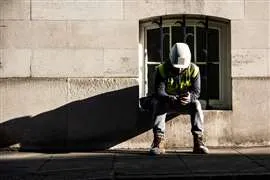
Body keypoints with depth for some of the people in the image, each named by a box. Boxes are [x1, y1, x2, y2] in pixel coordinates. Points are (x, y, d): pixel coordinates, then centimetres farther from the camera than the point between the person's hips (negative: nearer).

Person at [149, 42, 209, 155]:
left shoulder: (193, 70, -12)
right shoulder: (162, 70, -18)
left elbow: (196, 91, -18)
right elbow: (159, 92, -25)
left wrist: (190, 97, -43)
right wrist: (173, 99, -46)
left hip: (186, 103, 1)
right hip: (167, 103, -1)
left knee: (196, 104, -30)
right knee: (157, 103, -33)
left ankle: (198, 141, -30)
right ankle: (159, 140, -38)